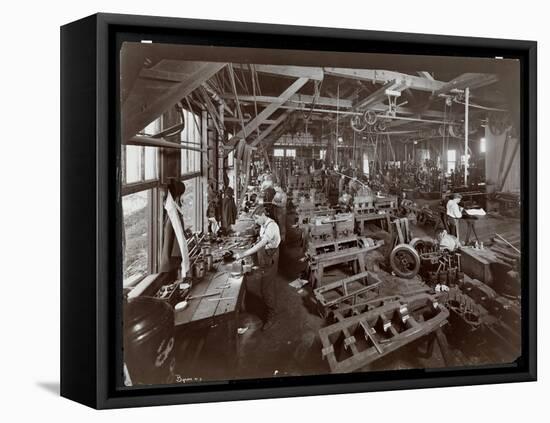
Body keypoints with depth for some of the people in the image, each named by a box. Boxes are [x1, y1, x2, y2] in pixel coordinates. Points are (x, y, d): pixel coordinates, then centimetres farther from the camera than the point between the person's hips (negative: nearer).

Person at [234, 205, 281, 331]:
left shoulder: (271, 226, -26)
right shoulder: (263, 225, 4)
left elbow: (260, 245, -34)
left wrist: (242, 255, -36)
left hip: (270, 259, -9)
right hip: (264, 258, 9)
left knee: (265, 288, -6)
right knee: (270, 284, 23)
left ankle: (271, 317, 6)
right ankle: (272, 307, 41)